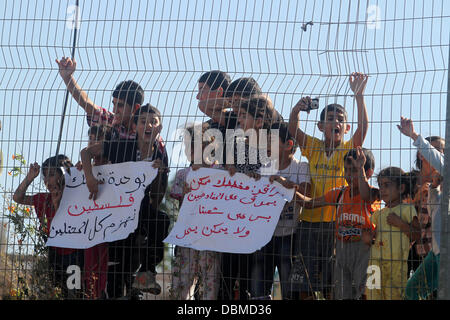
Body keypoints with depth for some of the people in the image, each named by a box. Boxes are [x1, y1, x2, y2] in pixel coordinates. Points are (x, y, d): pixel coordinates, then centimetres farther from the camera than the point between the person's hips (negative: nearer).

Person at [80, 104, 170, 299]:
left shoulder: (161, 156, 1)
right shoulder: (123, 147, -8)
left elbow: (157, 200, 0)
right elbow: (86, 152, -6)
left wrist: (159, 175, -17)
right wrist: (89, 177, -22)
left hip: (142, 211, 3)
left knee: (162, 220, -27)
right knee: (117, 262, -7)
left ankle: (146, 273, -17)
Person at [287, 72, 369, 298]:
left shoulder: (349, 150, 2)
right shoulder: (313, 147, 8)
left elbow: (363, 126, -12)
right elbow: (293, 129, -4)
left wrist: (359, 96, -23)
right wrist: (296, 110, -22)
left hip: (336, 220, -2)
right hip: (310, 219, 2)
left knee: (332, 277, 1)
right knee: (307, 275, 4)